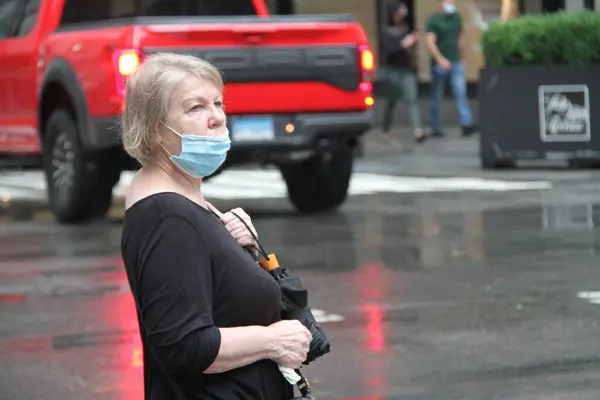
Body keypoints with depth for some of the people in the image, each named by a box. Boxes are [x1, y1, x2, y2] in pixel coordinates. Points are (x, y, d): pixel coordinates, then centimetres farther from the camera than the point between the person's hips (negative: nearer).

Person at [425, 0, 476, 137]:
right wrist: (440, 59, -24)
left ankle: (466, 124, -14)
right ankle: (436, 127, 14)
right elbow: (430, 42, -14)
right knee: (436, 97, 5)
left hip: (456, 63, 3)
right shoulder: (434, 19, -7)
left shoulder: (457, 17, 8)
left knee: (461, 92, -9)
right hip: (439, 63, -3)